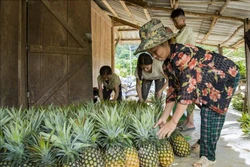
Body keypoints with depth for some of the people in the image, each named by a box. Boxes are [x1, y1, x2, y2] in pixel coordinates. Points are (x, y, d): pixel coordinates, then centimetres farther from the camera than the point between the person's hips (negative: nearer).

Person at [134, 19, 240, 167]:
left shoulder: (182, 54, -35)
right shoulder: (168, 63, -6)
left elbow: (188, 89, -40)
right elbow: (174, 89, -3)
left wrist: (173, 122, -41)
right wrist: (164, 117, -8)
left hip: (227, 75, -8)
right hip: (210, 81, 9)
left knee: (212, 113, -12)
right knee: (206, 111, 14)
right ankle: (204, 143, 31)